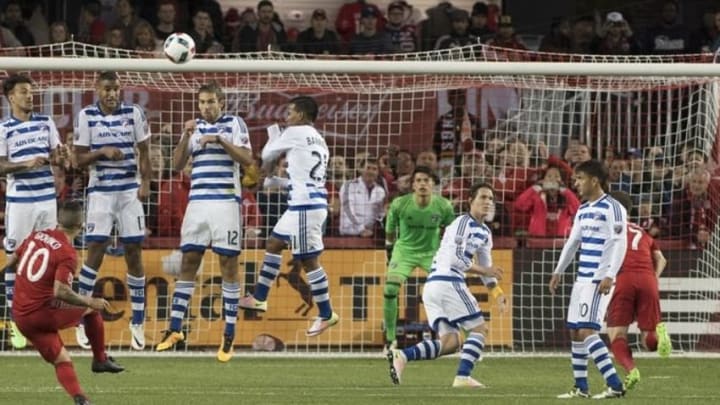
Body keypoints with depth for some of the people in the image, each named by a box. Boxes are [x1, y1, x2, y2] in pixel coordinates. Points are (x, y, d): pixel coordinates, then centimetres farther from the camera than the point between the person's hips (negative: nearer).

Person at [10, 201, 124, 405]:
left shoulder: (37, 235, 6)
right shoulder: (68, 254, -14)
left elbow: (13, 260, 19)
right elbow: (60, 292, -24)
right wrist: (89, 302, -10)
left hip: (20, 316, 6)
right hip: (43, 313, -6)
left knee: (62, 361, 8)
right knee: (91, 309, 17)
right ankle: (100, 359, 24)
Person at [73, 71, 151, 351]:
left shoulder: (134, 113, 1)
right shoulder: (86, 116, -2)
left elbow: (144, 151, 6)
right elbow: (80, 158, 0)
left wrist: (145, 182, -7)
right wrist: (102, 152, -18)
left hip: (130, 191, 1)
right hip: (100, 190, -1)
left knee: (134, 252, 1)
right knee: (96, 250, -8)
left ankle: (138, 323, 7)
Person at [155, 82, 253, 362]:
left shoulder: (234, 124, 2)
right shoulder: (195, 127, 14)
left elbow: (247, 159, -8)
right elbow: (177, 164, 8)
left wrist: (220, 140, -18)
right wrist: (186, 137, -6)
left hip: (226, 202, -4)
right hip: (197, 201, 4)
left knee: (228, 265, -2)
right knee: (188, 262, 2)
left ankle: (229, 336, 0)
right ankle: (175, 329, 7)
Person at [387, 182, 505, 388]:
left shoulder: (485, 233, 22)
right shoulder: (463, 223, -7)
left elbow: (486, 268, 27)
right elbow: (456, 259, -16)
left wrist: (498, 294, 15)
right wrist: (484, 271, -8)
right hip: (447, 282, -9)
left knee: (450, 342, 4)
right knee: (478, 328, -4)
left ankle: (402, 356, -11)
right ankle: (463, 376, -10)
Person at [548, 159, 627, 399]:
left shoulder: (612, 208, -10)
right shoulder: (582, 210, 16)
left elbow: (620, 244, -16)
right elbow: (573, 242, 26)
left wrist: (609, 276, -24)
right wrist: (558, 272, 24)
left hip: (598, 281, -9)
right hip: (582, 279, 9)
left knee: (587, 331, -17)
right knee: (575, 332, 10)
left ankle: (615, 385, -19)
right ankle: (580, 387, 18)